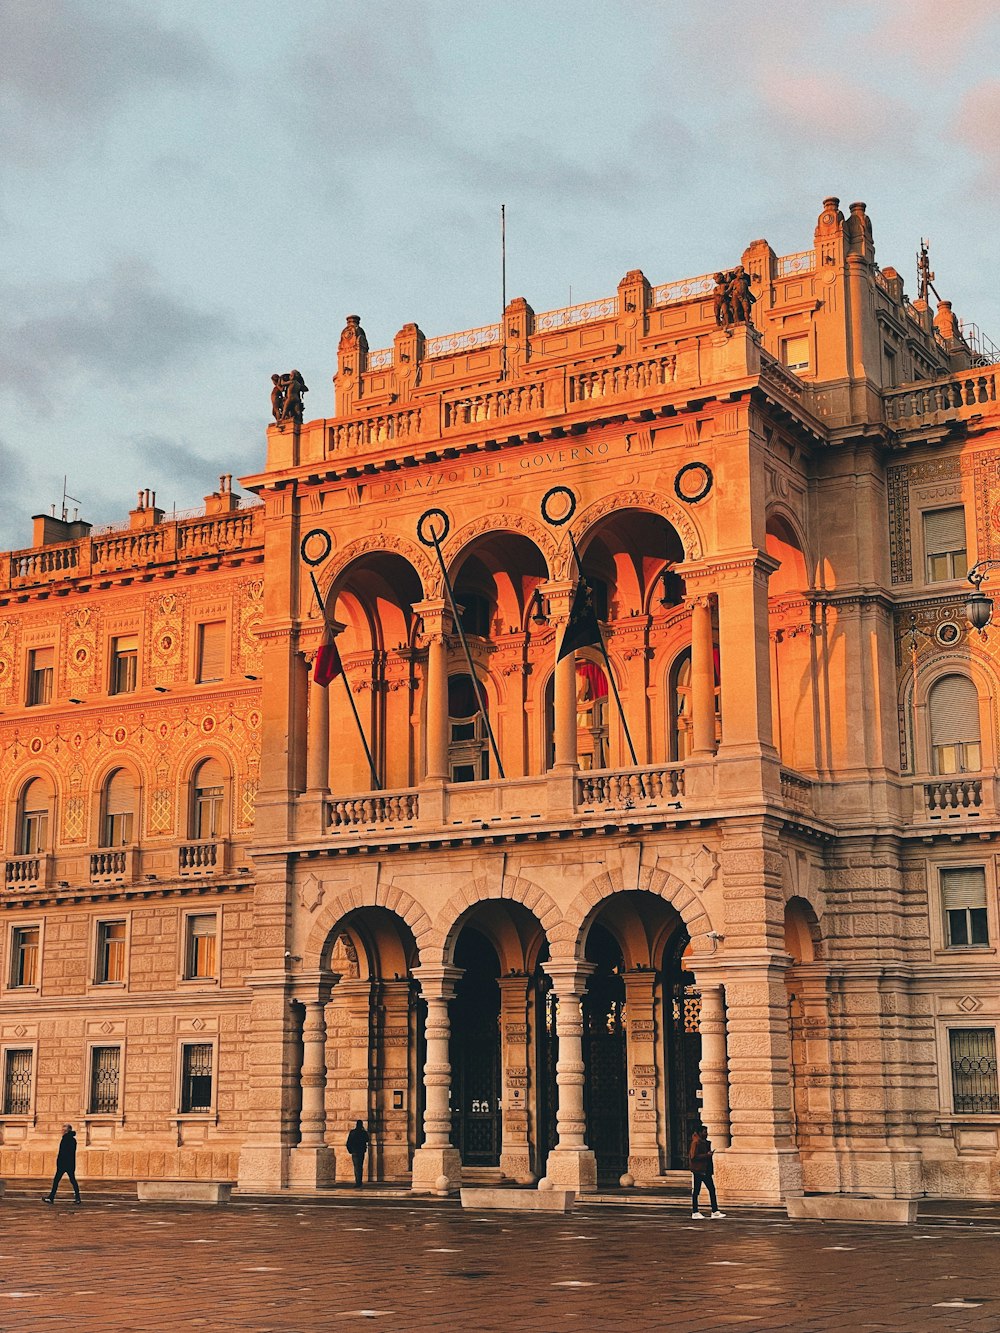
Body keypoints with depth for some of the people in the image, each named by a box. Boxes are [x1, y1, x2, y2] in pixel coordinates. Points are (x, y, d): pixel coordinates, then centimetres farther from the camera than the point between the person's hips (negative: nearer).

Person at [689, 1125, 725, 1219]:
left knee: (712, 1189, 4)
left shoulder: (706, 1143, 14)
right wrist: (706, 1155, -19)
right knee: (696, 1191, 1)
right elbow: (693, 1156, -21)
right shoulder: (695, 1143, -12)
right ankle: (695, 1212, 8)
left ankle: (715, 1211, 6)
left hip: (706, 1171, 8)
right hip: (697, 1171, -8)